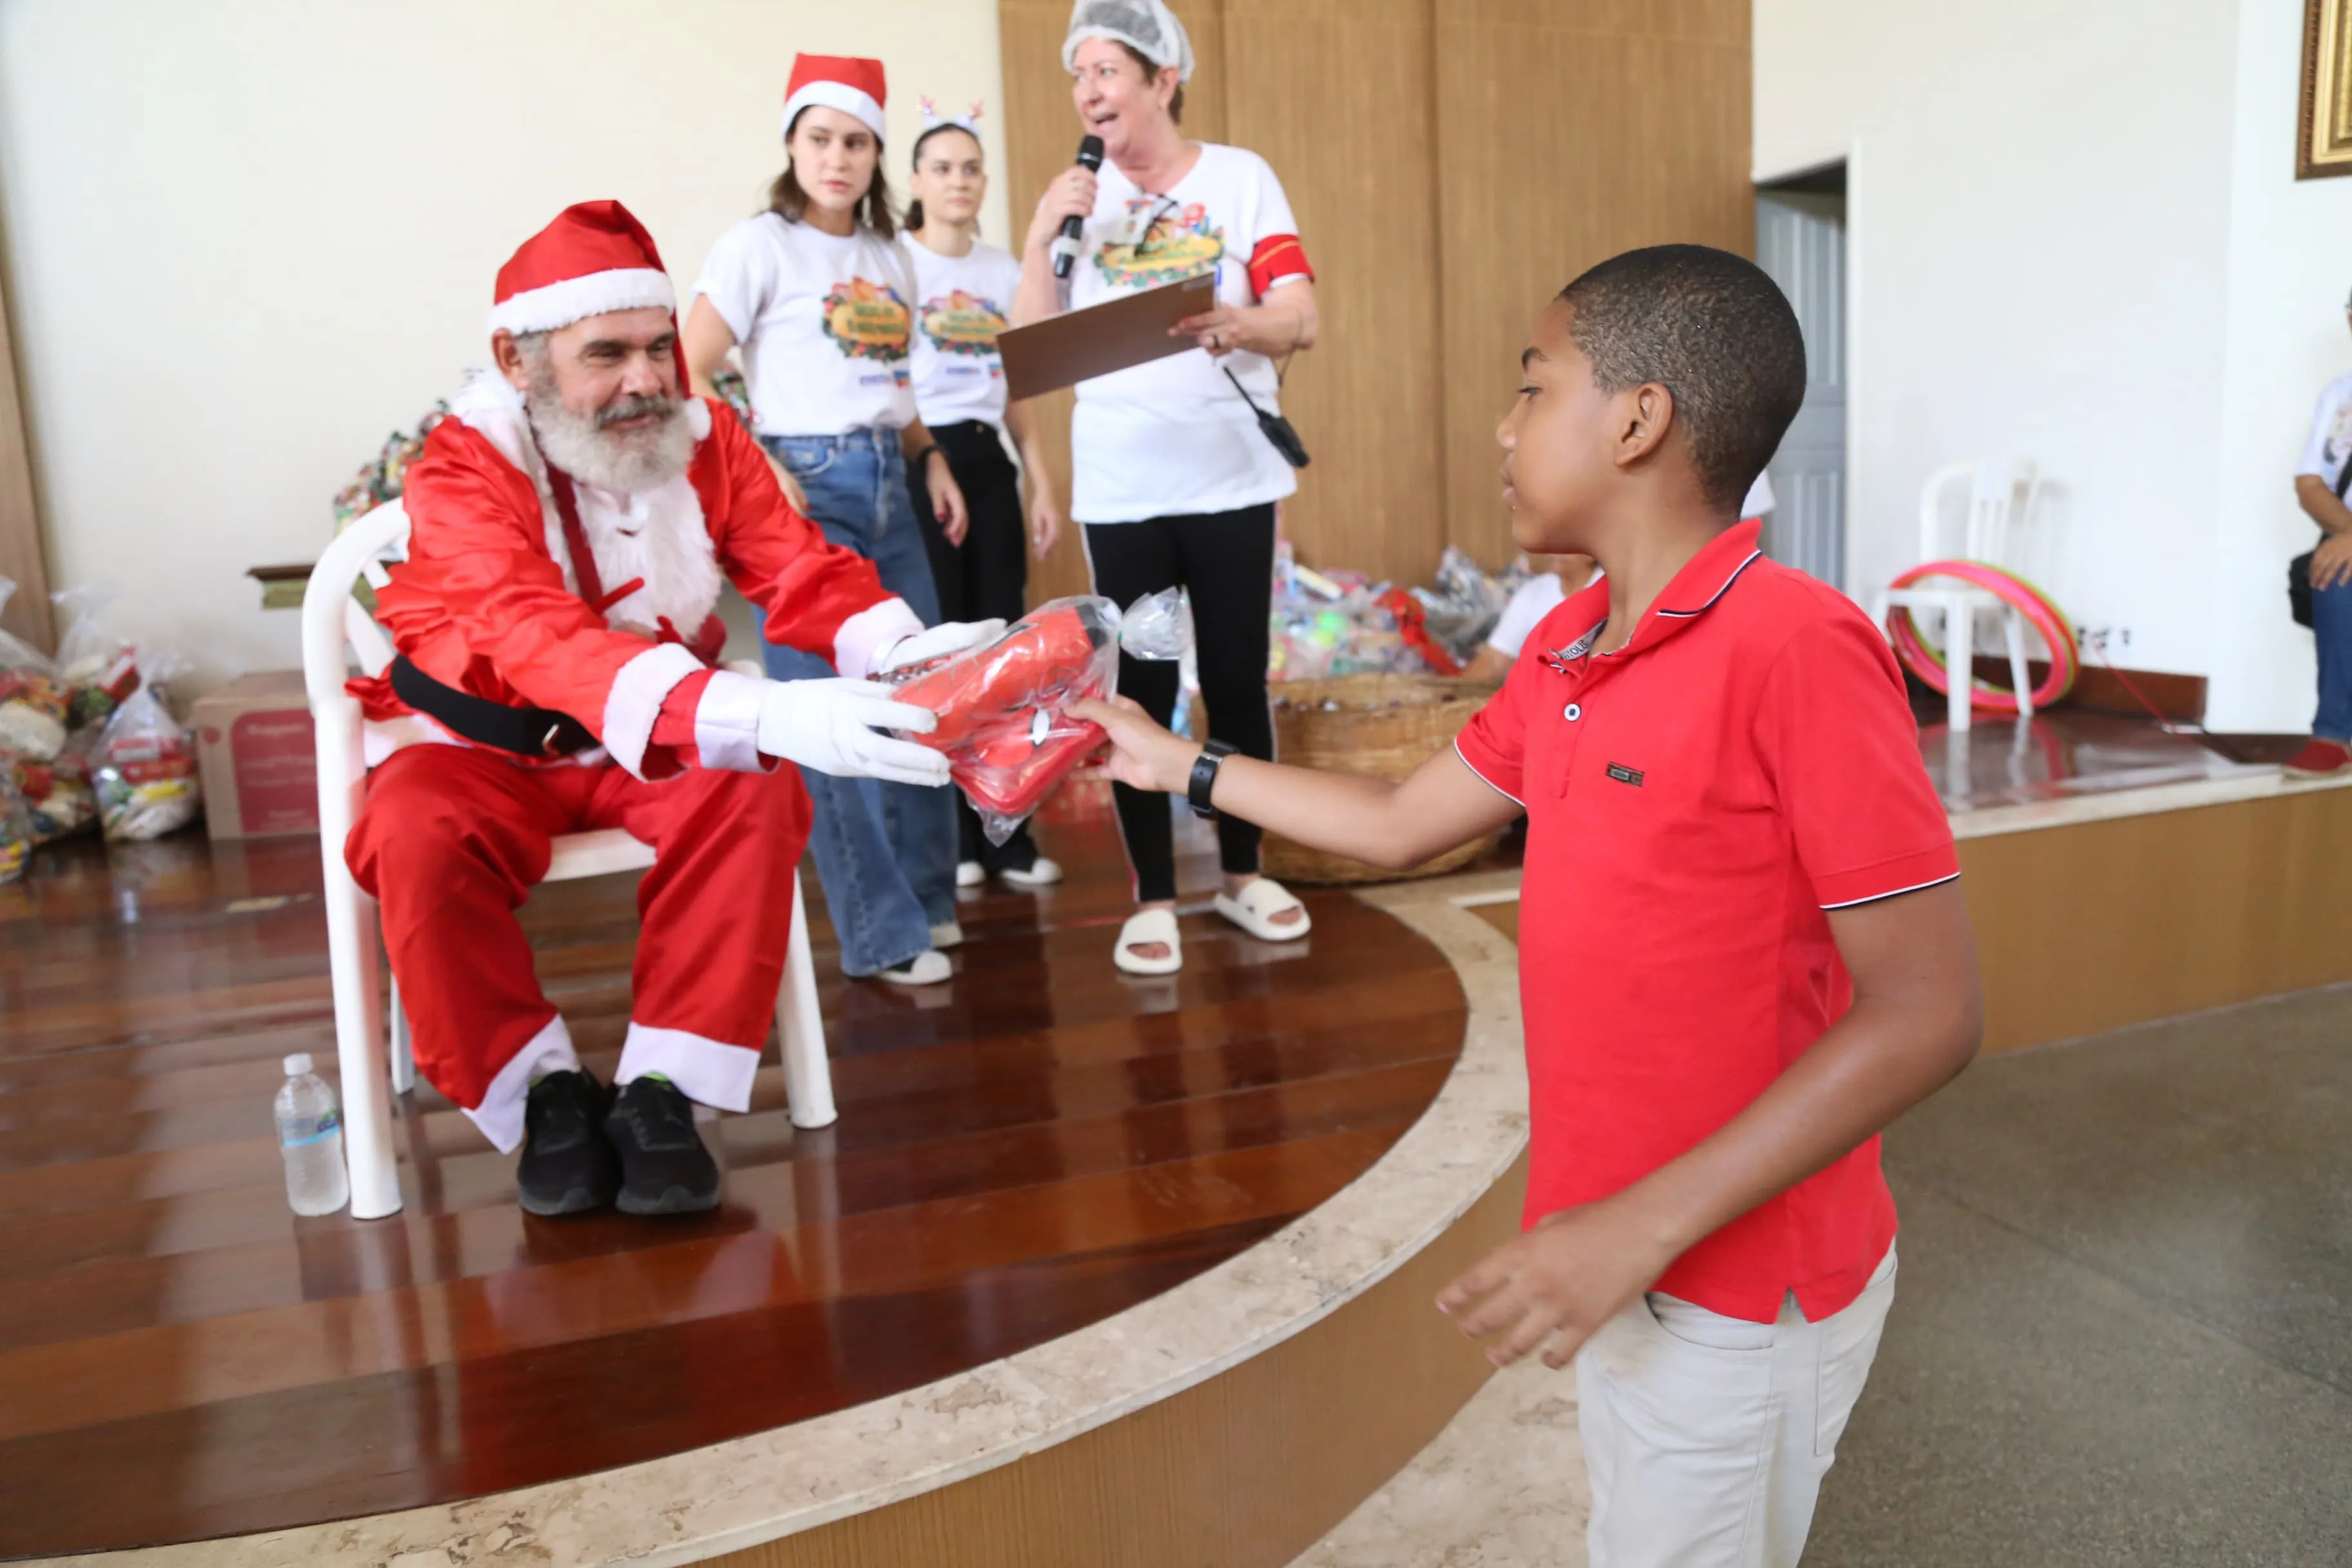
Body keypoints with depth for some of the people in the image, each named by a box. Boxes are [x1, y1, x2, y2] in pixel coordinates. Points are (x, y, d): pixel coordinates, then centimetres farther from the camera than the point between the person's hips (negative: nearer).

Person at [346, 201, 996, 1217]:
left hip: (653, 747, 3)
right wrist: (764, 716, -55)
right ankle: (543, 1092, -12)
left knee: (756, 792, -28)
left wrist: (901, 652, -38)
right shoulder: (463, 471, -21)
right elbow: (546, 641, -38)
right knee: (416, 838, -34)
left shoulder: (703, 442, -5)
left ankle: (661, 1093, -21)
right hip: (482, 746, -2)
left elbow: (807, 573, -12)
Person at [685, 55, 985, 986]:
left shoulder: (887, 258, 14)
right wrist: (759, 474, -19)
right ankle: (880, 934, 8)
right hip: (807, 486, -7)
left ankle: (926, 899, 27)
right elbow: (686, 376, -10)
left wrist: (933, 460, 8)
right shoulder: (761, 246, -4)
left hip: (890, 487, 7)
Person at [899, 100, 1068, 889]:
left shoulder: (1003, 269, 14)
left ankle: (1006, 833, 13)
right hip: (918, 461, -5)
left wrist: (1042, 483, 12)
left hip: (989, 461, 5)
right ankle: (948, 837, 10)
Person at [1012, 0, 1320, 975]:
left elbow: (1300, 322, -7)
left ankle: (1242, 873, 23)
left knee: (1238, 683, 7)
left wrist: (1231, 323, -27)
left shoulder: (1240, 178, 2)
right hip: (1120, 489, 1)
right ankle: (1151, 898, 14)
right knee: (1140, 692, 3)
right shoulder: (1081, 197, 8)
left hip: (1231, 479, -1)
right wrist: (1040, 239, -10)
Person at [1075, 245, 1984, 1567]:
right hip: (1619, 1256, 7)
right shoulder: (1566, 650, 2)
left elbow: (1929, 1013, -23)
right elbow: (1402, 824, 15)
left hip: (1742, 1290, -7)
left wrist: (1645, 1225, -26)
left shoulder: (1795, 648, -24)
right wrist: (1182, 767, 18)